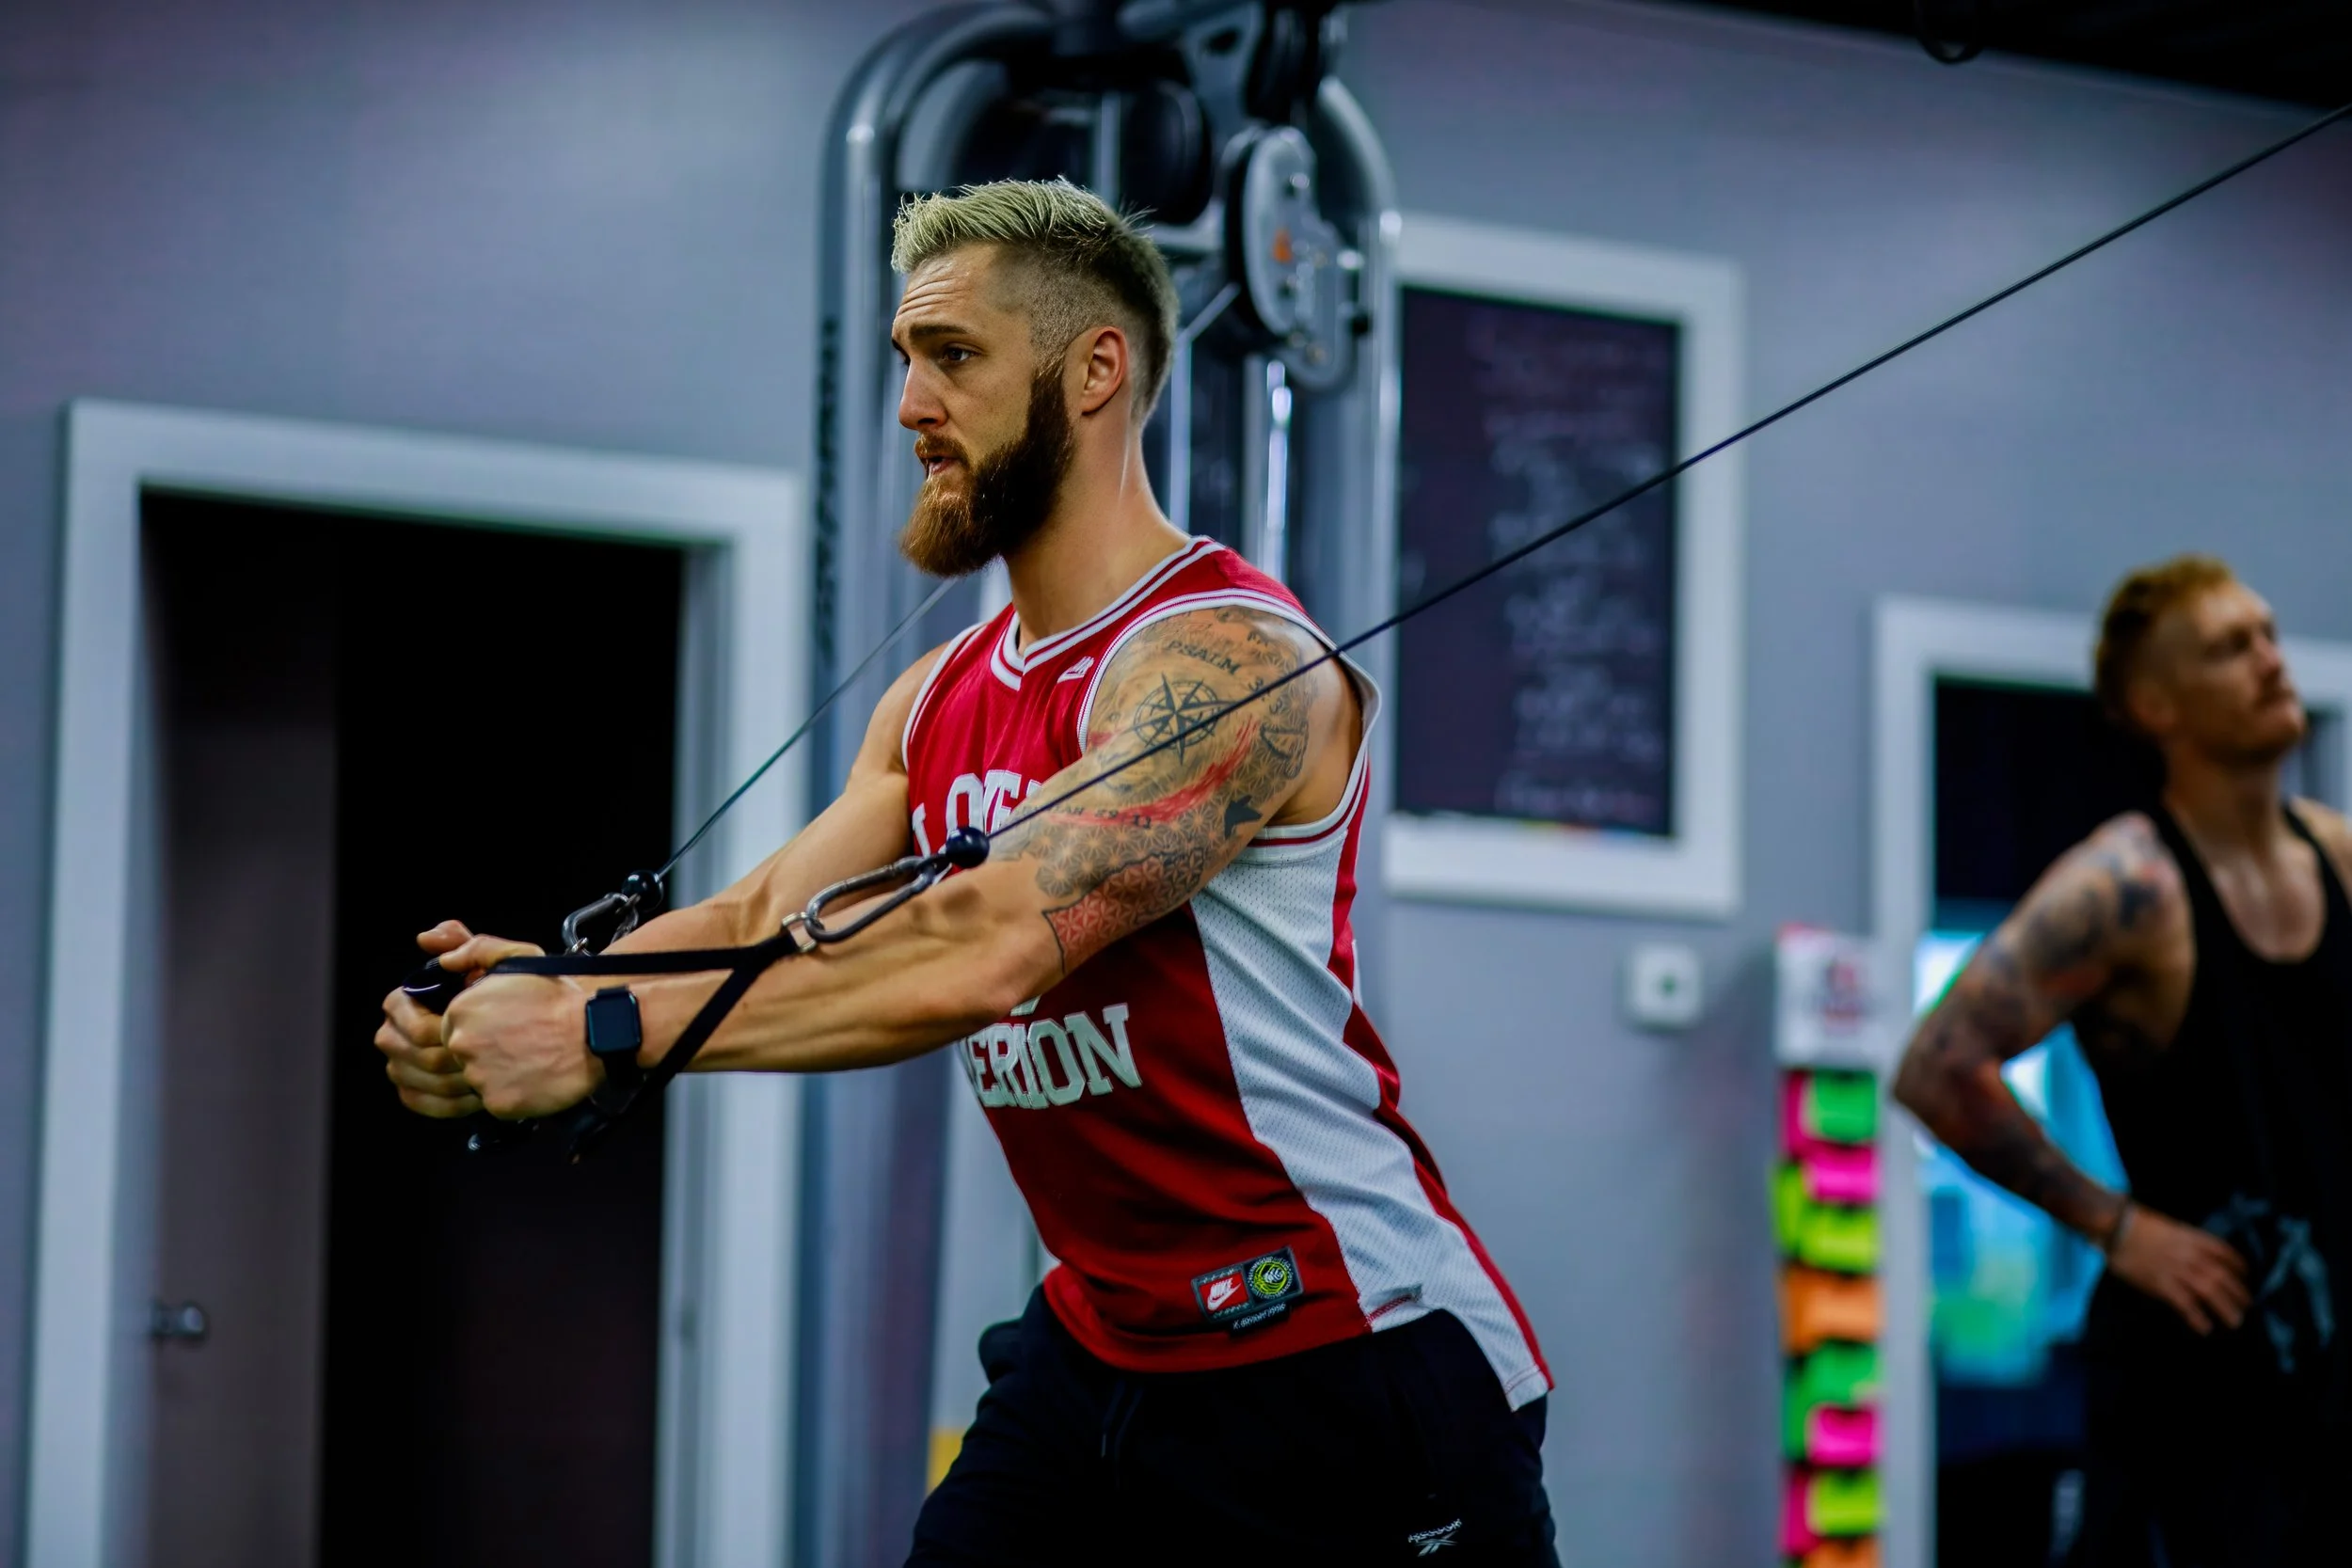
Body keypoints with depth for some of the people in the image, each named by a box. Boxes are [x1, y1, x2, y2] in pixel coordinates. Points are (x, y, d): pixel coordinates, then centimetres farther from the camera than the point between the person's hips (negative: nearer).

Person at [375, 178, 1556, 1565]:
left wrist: (602, 1035, -28)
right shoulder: (939, 701, 12)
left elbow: (977, 953, -27)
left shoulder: (1231, 659, -18)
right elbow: (765, 916, 4)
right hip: (1099, 1343, 8)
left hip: (1340, 1373, -7)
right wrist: (540, 981, -16)